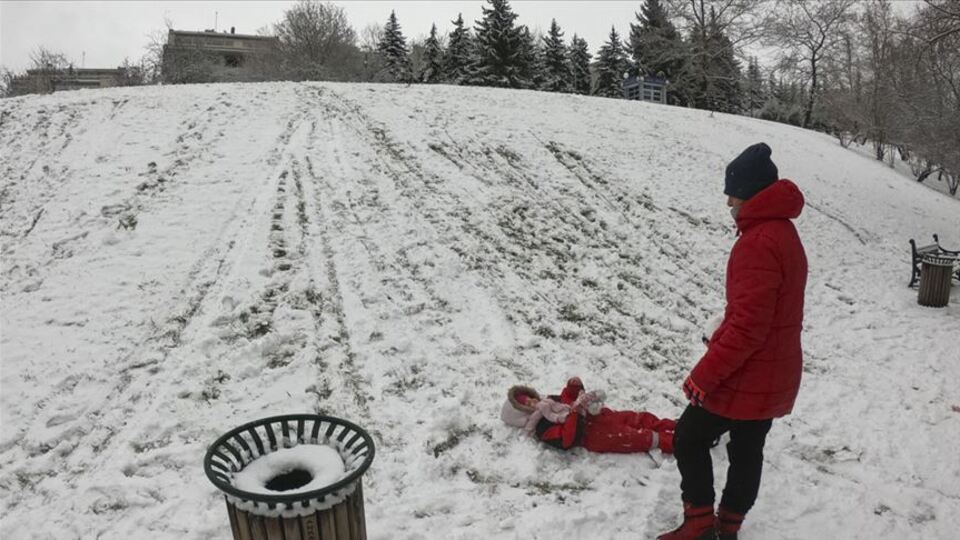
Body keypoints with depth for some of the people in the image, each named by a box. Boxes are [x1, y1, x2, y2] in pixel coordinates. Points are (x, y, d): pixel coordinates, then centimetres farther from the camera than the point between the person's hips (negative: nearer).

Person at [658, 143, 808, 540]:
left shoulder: (758, 243, -24)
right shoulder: (784, 233, 9)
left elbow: (747, 327, -27)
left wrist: (704, 375, -21)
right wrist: (720, 341, 19)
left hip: (746, 378, -9)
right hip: (773, 376, 9)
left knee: (689, 438, 6)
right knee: (747, 450, 18)